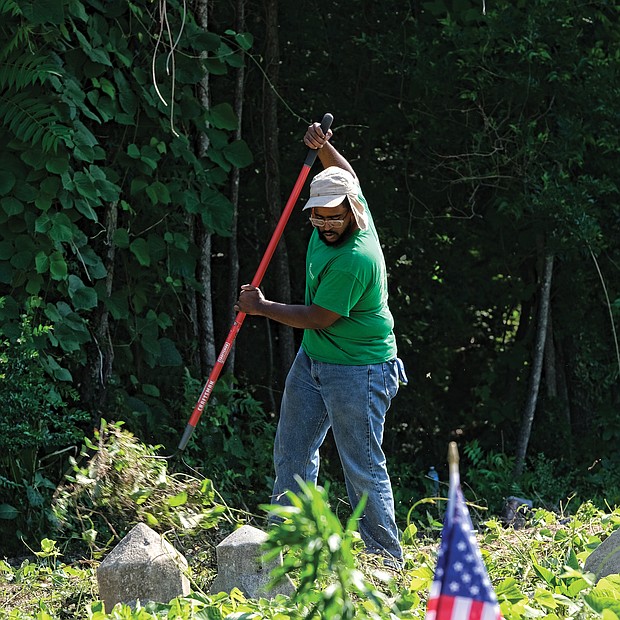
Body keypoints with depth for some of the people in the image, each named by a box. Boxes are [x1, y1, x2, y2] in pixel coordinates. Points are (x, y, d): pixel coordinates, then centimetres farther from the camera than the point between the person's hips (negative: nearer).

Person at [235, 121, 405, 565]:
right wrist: (323, 147, -2)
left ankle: (387, 560, 2)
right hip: (313, 360, 9)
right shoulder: (334, 218, -3)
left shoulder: (354, 260, -28)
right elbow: (346, 174, 19)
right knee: (292, 454, 10)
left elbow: (318, 318, -22)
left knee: (364, 469, -6)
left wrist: (261, 307, -9)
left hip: (357, 371, -9)